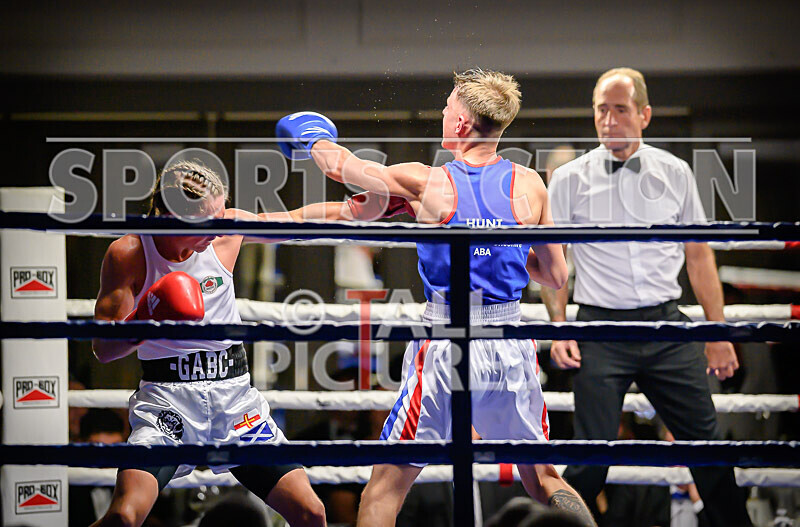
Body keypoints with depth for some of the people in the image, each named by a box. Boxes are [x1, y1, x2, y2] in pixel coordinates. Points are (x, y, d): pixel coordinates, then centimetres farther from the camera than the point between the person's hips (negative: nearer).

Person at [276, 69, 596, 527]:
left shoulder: (426, 184, -7)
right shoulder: (529, 186, 1)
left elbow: (341, 166, 7)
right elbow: (557, 276, 8)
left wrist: (313, 139, 29)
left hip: (447, 349, -3)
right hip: (511, 346, 3)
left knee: (386, 487, 6)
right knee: (545, 481, 18)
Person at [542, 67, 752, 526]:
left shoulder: (675, 173, 7)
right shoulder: (570, 179, 3)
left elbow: (699, 255, 12)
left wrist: (718, 334, 9)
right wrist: (560, 328, -3)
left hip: (667, 326, 2)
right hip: (600, 327, -2)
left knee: (707, 443, 2)